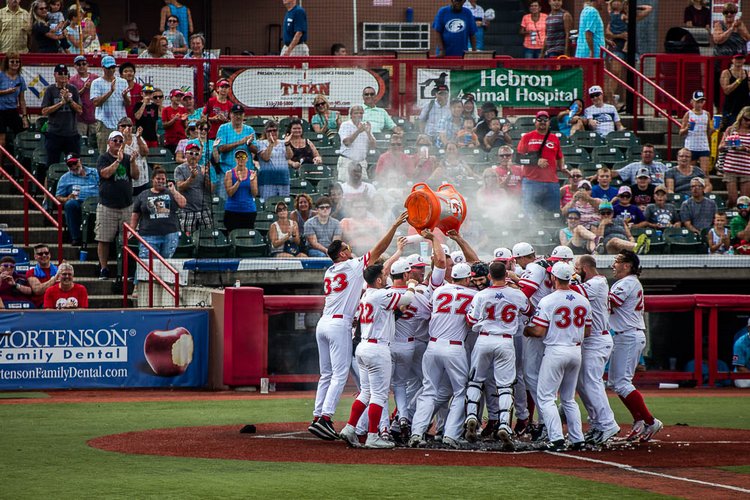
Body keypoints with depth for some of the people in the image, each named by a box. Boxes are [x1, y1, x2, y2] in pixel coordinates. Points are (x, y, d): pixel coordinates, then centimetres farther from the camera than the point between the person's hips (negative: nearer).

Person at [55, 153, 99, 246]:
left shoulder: (94, 172, 23)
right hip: (78, 202, 1)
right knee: (70, 204, -36)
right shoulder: (65, 178, 22)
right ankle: (75, 238, -30)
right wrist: (67, 199, -8)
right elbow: (58, 197, 15)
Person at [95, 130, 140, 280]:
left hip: (126, 205, 3)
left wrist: (132, 161, -12)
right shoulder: (103, 158, 2)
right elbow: (106, 173, -14)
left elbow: (136, 175, 3)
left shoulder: (127, 158, 12)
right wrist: (118, 160, -16)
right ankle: (103, 269, 5)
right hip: (107, 205, -3)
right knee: (104, 239, -2)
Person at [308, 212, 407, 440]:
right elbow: (378, 249, -3)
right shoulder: (353, 266, -4)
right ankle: (325, 418, -17)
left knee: (326, 374, 12)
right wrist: (395, 225, 1)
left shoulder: (329, 273, 15)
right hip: (340, 325, -7)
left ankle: (318, 417, 9)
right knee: (340, 374, -7)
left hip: (323, 324, 7)